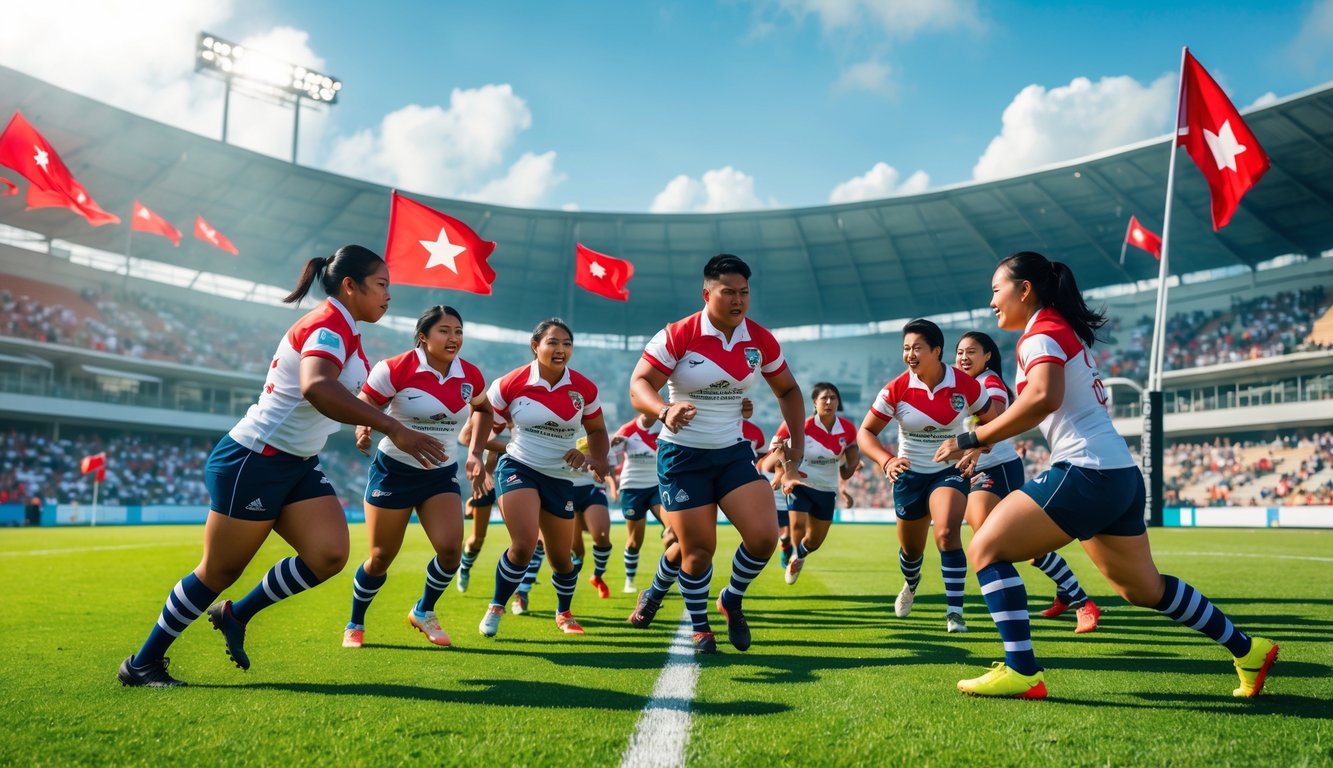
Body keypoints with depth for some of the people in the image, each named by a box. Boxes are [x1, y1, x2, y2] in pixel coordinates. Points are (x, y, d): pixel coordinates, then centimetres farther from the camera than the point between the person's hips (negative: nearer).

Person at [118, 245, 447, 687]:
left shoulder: (344, 332, 9)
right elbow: (316, 387, -42)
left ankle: (235, 616, 14)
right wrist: (391, 427, -47)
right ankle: (141, 664, 21)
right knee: (219, 571, 2)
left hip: (297, 465, 9)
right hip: (252, 462, -9)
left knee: (330, 555, -6)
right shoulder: (329, 324, -20)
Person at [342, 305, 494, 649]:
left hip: (442, 475, 3)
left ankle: (424, 611, 14)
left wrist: (476, 452, 6)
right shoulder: (396, 369, -17)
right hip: (394, 471, -3)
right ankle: (355, 625, 30)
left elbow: (483, 409, 17)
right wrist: (363, 431, -31)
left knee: (451, 548, -15)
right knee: (381, 556, 4)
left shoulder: (470, 376, -4)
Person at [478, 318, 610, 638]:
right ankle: (495, 608, 2)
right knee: (524, 544, -22)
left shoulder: (584, 388, -4)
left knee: (560, 557, 12)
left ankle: (564, 613, 41)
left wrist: (596, 459, -8)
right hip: (518, 468, -3)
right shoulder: (511, 384, -11)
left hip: (559, 477, 3)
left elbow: (597, 430, 11)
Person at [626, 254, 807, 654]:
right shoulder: (677, 336, -14)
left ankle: (732, 601, 20)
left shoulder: (761, 341, -1)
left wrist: (796, 449, 5)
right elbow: (638, 386, -19)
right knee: (698, 548, -1)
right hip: (682, 455, -4)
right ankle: (700, 628, 27)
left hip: (733, 452, 4)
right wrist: (665, 410, -40)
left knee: (764, 536, -11)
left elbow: (788, 390, 12)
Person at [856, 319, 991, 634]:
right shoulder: (896, 389, -15)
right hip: (910, 474, 2)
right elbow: (864, 433, -13)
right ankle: (910, 587, 50)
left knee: (947, 532, -27)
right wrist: (886, 461, -31)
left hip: (950, 472, -1)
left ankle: (954, 612, -17)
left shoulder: (966, 385, -15)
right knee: (911, 548, 15)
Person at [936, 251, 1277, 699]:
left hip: (1086, 473, -10)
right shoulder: (1067, 333, 20)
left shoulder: (1041, 334, -9)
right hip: (1121, 474, 10)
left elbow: (1043, 397, -28)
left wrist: (972, 440, -24)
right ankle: (1248, 650, 35)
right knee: (1142, 588, 24)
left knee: (985, 549, -8)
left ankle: (1021, 672, -11)